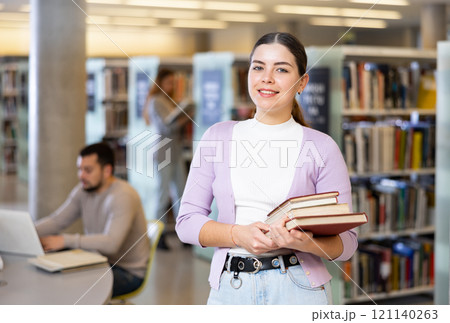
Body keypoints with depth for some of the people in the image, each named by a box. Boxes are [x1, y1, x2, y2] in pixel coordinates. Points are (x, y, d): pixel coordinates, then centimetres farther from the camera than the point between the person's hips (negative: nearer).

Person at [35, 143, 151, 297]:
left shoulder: (123, 196, -22)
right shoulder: (83, 190, 3)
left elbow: (111, 242, -33)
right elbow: (56, 220, 5)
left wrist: (66, 240, -37)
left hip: (128, 272, -7)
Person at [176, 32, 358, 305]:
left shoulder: (321, 148, -2)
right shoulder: (218, 137, 5)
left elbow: (346, 241, -2)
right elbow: (187, 221, 2)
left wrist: (307, 243, -22)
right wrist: (238, 234, -15)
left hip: (298, 289, -2)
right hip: (230, 286, 2)